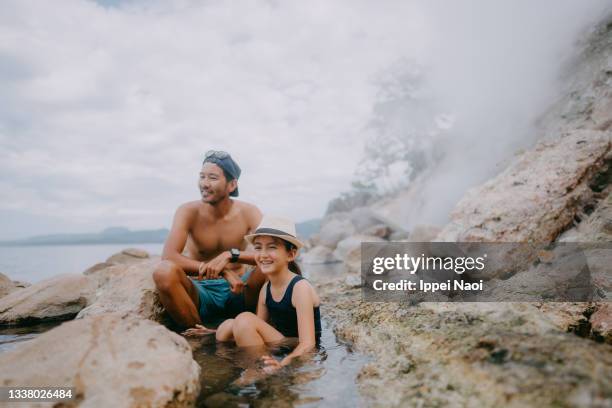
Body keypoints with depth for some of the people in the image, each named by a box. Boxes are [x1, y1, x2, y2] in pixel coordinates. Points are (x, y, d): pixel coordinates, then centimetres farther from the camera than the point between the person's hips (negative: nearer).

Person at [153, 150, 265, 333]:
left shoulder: (248, 213, -5)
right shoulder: (189, 211, -8)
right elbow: (168, 256, -23)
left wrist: (230, 255, -33)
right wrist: (223, 271, -32)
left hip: (237, 292, 1)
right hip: (201, 292, -1)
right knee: (164, 271, -30)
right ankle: (200, 335, -17)